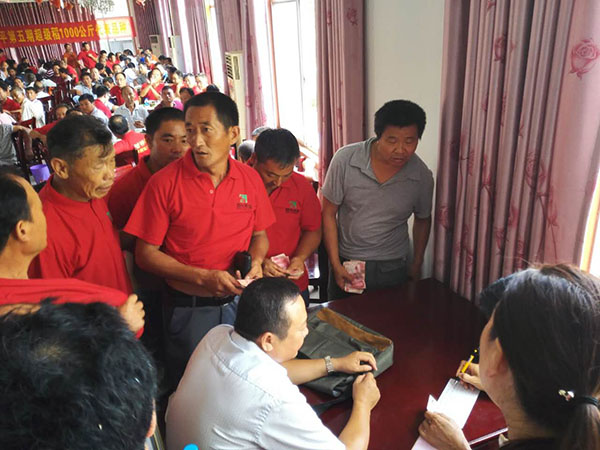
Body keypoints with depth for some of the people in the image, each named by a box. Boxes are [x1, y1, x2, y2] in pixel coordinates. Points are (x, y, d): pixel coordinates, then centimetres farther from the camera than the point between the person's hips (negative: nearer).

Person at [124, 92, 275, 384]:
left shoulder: (250, 178, -1)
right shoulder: (165, 183, -12)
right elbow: (145, 254, -10)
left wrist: (256, 261, -10)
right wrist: (204, 277, -18)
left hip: (241, 302, 3)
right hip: (189, 309, -3)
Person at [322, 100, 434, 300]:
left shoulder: (422, 176, -11)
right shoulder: (345, 159, -17)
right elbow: (328, 213, -9)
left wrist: (417, 265, 14)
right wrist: (335, 265, -10)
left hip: (393, 269, 1)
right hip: (346, 263, 0)